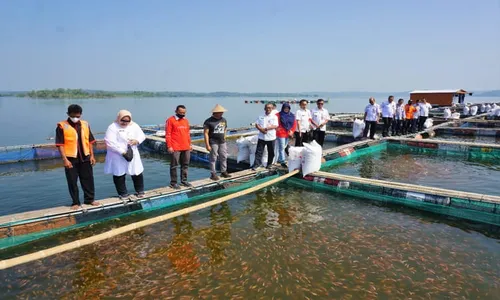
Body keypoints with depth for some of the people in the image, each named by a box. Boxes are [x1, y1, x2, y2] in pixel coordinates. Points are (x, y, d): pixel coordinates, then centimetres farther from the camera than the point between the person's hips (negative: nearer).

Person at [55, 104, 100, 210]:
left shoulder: (85, 124, 5)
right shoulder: (62, 126, -7)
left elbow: (90, 141, 10)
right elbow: (60, 144, -9)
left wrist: (92, 155, 6)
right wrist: (65, 159, -14)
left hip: (85, 158, 3)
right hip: (71, 159, -3)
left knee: (88, 179, 11)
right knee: (72, 181, 7)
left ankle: (89, 199, 25)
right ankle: (75, 202, 20)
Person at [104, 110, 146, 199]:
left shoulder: (134, 125, 4)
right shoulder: (112, 127, -11)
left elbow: (142, 135, 9)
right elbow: (110, 142, -20)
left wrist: (137, 141, -16)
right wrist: (123, 152, -24)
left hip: (132, 154, 3)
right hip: (118, 156, -3)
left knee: (137, 173, 8)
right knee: (119, 175, 6)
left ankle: (140, 191, 27)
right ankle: (123, 193, 23)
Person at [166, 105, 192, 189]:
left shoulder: (186, 121, 13)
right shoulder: (170, 120, -6)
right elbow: (168, 134, -9)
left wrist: (190, 144, 16)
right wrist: (169, 146, -13)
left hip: (186, 147, 6)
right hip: (175, 148, -6)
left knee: (185, 164, 13)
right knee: (174, 165, 1)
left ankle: (184, 180, 25)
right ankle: (173, 182, 10)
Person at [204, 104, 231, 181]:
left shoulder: (224, 120, 8)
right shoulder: (208, 121, -10)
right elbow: (205, 133, -12)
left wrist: (224, 138, 13)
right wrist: (207, 145, -15)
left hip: (222, 142, 6)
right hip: (213, 142, -6)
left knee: (224, 157, 10)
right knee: (213, 158, 0)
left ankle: (223, 172, 22)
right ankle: (213, 174, 7)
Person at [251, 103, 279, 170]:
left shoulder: (274, 117, -2)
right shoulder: (261, 116, 9)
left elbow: (275, 126, -12)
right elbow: (256, 124, 4)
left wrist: (266, 128, -21)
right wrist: (261, 129, -15)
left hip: (271, 137, -2)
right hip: (262, 137, 2)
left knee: (271, 152, 8)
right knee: (259, 151, 0)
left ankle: (269, 164, 23)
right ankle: (256, 164, 3)